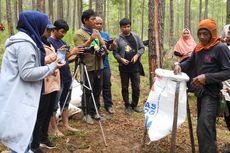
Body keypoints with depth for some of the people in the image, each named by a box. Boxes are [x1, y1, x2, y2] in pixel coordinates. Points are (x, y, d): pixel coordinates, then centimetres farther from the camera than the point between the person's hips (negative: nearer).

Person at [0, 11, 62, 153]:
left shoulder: (23, 39, 16)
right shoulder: (25, 43, -17)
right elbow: (27, 73, -20)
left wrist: (49, 67, 12)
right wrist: (52, 67, -11)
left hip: (18, 95, 11)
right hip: (17, 98, -11)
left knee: (23, 137, 19)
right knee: (22, 139, -4)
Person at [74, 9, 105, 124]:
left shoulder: (96, 32, 14)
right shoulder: (79, 34, -7)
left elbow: (103, 45, 14)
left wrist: (102, 50, -8)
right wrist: (90, 40, -25)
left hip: (99, 66, 7)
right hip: (88, 67, -7)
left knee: (97, 91, 12)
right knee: (88, 92, -1)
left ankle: (94, 112, 24)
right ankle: (87, 114, 11)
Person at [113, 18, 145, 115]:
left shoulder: (136, 37, 4)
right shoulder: (118, 39, -2)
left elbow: (142, 48, 7)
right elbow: (115, 53, 0)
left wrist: (137, 55, -9)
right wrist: (121, 59, -17)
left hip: (135, 66, 1)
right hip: (123, 67, -1)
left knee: (136, 87, 6)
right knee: (125, 88, 7)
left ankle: (134, 105, 24)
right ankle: (127, 106, 20)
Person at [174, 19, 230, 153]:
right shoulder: (198, 49, 9)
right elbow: (190, 62, 20)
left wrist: (207, 77, -27)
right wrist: (180, 65, -3)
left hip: (211, 93, -8)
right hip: (200, 91, 8)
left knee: (204, 128, -16)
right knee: (207, 126, 21)